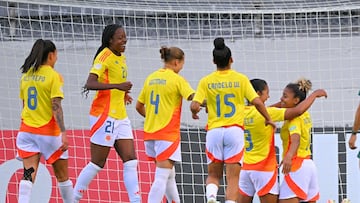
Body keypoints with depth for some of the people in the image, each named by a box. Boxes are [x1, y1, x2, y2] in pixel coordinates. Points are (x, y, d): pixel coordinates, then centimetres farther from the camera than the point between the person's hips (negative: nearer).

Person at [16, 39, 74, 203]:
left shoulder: (26, 75, 8)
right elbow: (56, 107, -17)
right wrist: (63, 133, -21)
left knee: (28, 175, -5)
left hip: (26, 131, 5)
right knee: (62, 176, 10)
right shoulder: (53, 76, -9)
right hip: (48, 132, -5)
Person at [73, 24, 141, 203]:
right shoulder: (105, 56, -13)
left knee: (131, 161, 1)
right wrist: (117, 86, -33)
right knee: (97, 164, -3)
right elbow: (90, 84, -25)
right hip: (105, 115, -8)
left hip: (120, 117, 8)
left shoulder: (121, 57, 13)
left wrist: (122, 93, 13)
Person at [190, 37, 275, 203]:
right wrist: (268, 119, 9)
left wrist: (195, 112, 15)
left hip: (214, 131, 1)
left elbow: (194, 106, -8)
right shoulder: (241, 79, -1)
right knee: (233, 178, 0)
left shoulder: (206, 81, 0)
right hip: (234, 130, -1)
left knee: (213, 175, 14)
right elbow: (257, 102, -6)